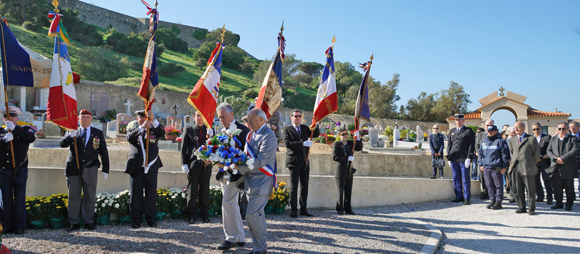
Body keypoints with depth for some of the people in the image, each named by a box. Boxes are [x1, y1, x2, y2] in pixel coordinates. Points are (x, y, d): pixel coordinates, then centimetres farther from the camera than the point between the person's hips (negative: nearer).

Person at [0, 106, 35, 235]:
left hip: (20, 170, -2)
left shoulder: (25, 129, 6)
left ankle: (19, 227, 6)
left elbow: (31, 138, -15)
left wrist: (14, 129, -19)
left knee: (20, 198, -1)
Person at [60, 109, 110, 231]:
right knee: (74, 196, 3)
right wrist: (70, 135, -25)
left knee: (90, 196, 4)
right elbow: (62, 144, -5)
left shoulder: (98, 133, 9)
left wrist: (105, 169, 4)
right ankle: (74, 223, 11)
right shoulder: (72, 132, 11)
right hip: (73, 169, 0)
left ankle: (88, 221, 14)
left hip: (90, 169, 0)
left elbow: (104, 152, 9)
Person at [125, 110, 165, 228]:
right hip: (136, 166, 0)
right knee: (136, 192, 3)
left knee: (151, 192, 3)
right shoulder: (132, 128, 8)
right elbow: (129, 137, -13)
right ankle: (137, 218, 13)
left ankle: (150, 217, 14)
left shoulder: (153, 129, 9)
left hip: (151, 166, 1)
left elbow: (162, 132, -13)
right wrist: (142, 127, -24)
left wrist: (153, 119, -24)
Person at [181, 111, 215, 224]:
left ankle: (204, 214, 15)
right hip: (193, 164, -1)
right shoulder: (188, 130, 7)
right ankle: (191, 214, 12)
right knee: (192, 189, 2)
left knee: (205, 189, 5)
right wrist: (184, 163, -4)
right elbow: (183, 148, 5)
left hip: (206, 163, 1)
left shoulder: (210, 130, 10)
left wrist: (210, 136, -16)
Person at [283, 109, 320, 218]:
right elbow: (288, 143, -13)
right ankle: (293, 210, 5)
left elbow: (316, 134, 7)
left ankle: (303, 209, 17)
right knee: (294, 187, -2)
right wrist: (302, 144, -21)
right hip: (294, 161, -5)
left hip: (305, 161, 5)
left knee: (305, 186, 9)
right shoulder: (287, 129, 0)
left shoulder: (305, 128, 16)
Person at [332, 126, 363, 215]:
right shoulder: (336, 144, -6)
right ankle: (340, 209, 10)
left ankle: (348, 209, 17)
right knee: (340, 191, 0)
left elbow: (359, 148, 1)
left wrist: (358, 138, -12)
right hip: (340, 171, -5)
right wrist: (348, 158, -17)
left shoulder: (350, 143, 12)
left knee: (348, 191, 8)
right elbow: (335, 157, -15)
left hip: (349, 170, 5)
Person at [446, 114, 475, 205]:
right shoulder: (452, 131, 16)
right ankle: (459, 196, 15)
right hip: (454, 159, 5)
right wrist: (449, 158, 10)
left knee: (465, 179, -1)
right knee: (456, 179, 7)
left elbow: (472, 145, -4)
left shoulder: (469, 131, 1)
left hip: (464, 159, -5)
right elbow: (449, 144, 17)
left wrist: (469, 158, -11)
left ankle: (467, 198, 6)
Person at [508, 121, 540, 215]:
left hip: (528, 168, -4)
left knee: (530, 190, 2)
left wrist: (532, 165, 9)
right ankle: (521, 207, 17)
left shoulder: (531, 139, -1)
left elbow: (536, 154, 3)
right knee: (517, 189, 6)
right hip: (515, 168, 4)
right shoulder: (512, 140, 14)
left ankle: (532, 208, 11)